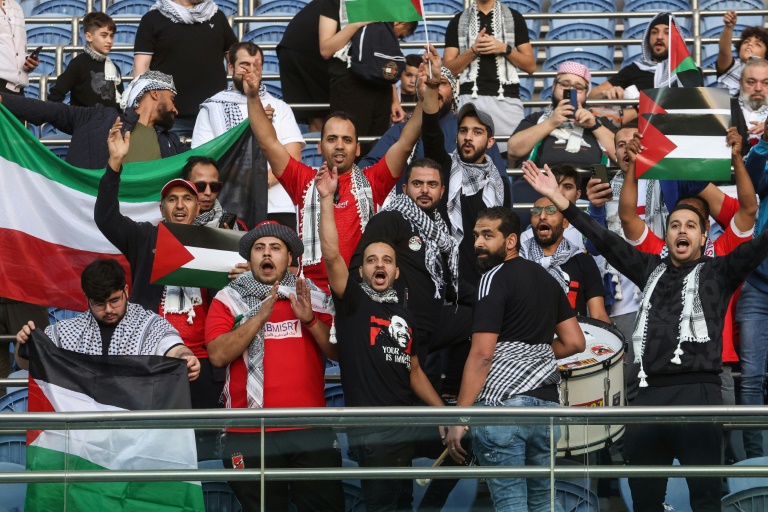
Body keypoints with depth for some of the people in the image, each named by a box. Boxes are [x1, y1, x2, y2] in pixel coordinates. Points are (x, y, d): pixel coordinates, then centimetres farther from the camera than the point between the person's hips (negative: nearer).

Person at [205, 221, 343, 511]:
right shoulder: (229, 299, 4)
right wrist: (260, 316, -16)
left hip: (312, 431, 1)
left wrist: (310, 319, -11)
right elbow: (218, 355, -10)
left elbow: (338, 352, 4)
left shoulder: (314, 298, 11)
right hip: (251, 434, -1)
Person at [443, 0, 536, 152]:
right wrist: (473, 50, -6)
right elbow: (449, 69, 7)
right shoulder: (458, 21, 13)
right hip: (471, 98, 0)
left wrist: (504, 48, -5)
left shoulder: (513, 17, 12)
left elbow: (531, 66, 10)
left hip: (507, 98, 0)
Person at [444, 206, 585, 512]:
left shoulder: (494, 278, -7)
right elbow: (575, 342, 18)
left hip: (502, 405, -8)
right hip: (547, 402, 8)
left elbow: (482, 353, -14)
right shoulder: (546, 278, 17)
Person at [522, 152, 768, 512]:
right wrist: (557, 199, 14)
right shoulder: (651, 269, 20)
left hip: (698, 394, -5)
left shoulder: (718, 272, 9)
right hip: (649, 395, 5)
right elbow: (604, 240, 19)